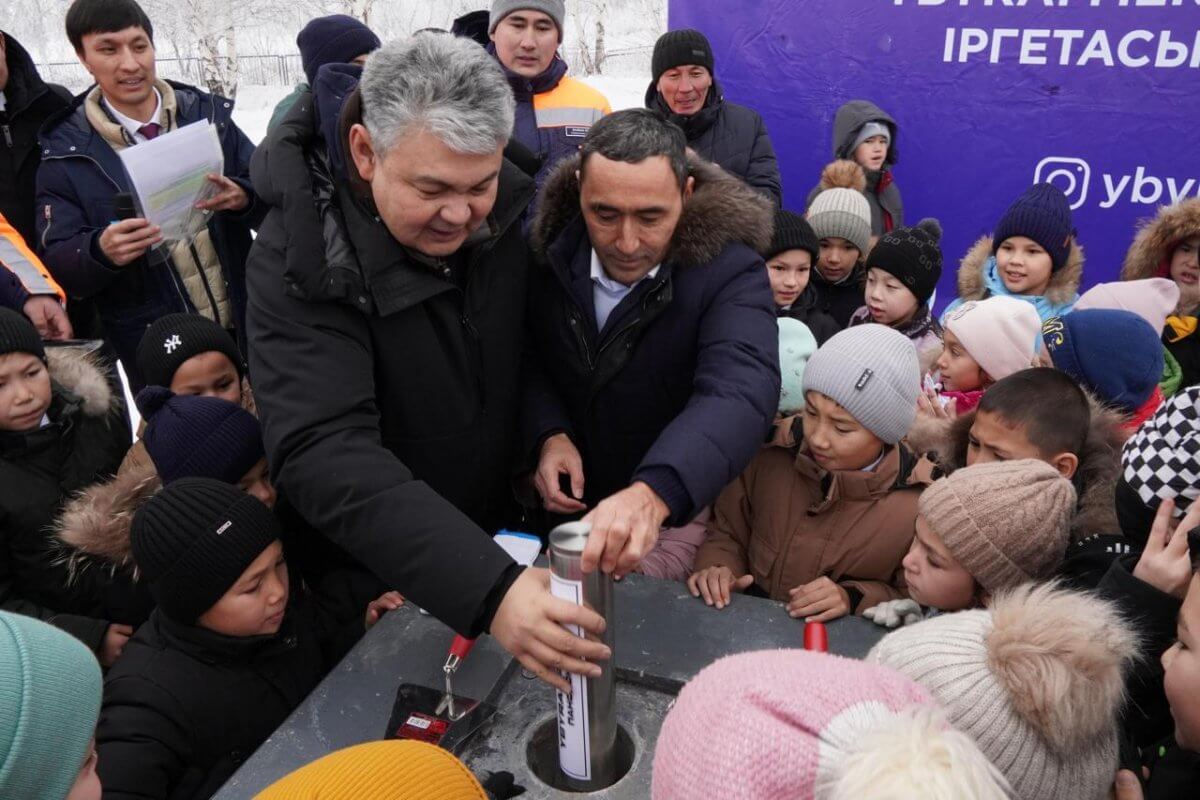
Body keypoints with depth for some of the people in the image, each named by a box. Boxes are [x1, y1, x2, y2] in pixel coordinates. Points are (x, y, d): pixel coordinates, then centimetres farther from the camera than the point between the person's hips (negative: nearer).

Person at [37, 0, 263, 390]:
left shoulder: (207, 114, 0)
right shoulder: (66, 151, -3)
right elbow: (56, 263, -4)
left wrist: (244, 198, -20)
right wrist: (100, 251, -26)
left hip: (246, 328, 2)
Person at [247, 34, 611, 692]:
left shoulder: (505, 207, -13)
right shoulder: (302, 255, -28)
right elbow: (323, 453, -39)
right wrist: (489, 590, -49)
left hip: (502, 534, 4)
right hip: (373, 572, -4)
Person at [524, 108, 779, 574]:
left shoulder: (730, 272, -24)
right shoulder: (555, 252, -11)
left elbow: (738, 392, -40)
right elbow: (528, 356, 2)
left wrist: (653, 494, -57)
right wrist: (548, 435, -18)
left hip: (684, 512, -3)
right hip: (570, 507, 3)